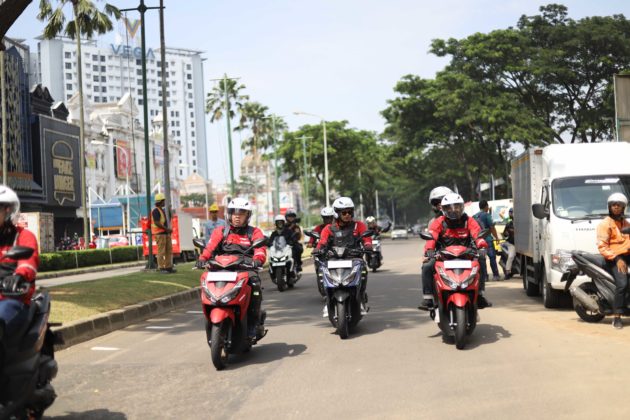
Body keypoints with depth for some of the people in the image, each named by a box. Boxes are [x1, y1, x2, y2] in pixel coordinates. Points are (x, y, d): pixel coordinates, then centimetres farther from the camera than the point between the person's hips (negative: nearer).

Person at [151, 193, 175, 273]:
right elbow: (157, 223, -20)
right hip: (160, 234, -10)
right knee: (161, 251, -7)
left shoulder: (162, 210, 20)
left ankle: (168, 267, 15)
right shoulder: (156, 210, -12)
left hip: (165, 233, 10)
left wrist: (168, 229, 9)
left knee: (169, 250, 10)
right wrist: (167, 229, -16)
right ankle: (161, 268, -4)